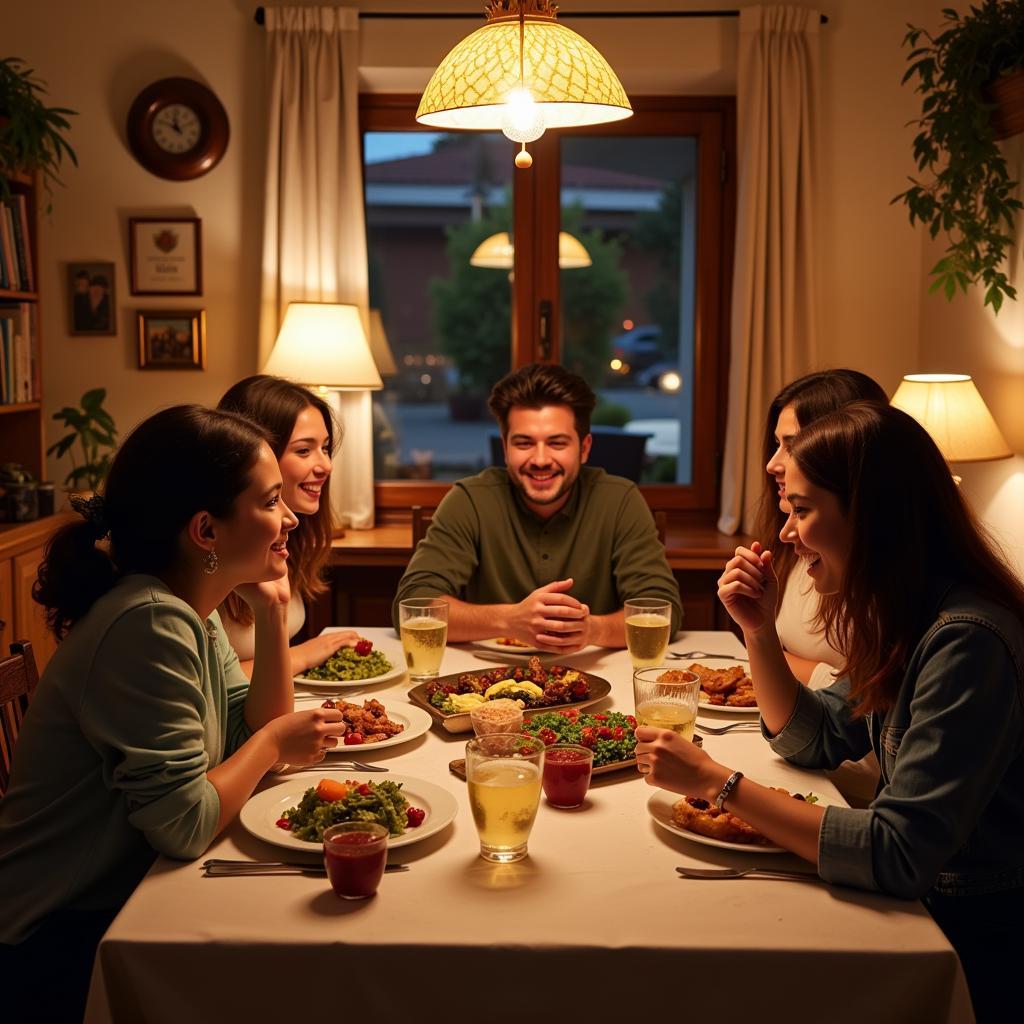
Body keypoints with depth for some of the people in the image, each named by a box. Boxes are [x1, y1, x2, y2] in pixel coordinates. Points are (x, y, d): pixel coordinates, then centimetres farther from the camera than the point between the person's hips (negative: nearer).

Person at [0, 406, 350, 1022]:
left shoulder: (193, 611, 3)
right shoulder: (149, 624, -26)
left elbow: (255, 733, 2)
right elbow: (184, 825, -28)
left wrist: (272, 612, -5)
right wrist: (274, 742, -13)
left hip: (120, 904, 8)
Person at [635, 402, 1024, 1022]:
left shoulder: (968, 642, -27)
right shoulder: (904, 617, 2)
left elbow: (899, 853, -30)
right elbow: (816, 742, 12)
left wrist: (716, 781, -25)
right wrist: (759, 629, -3)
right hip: (926, 903, 7)